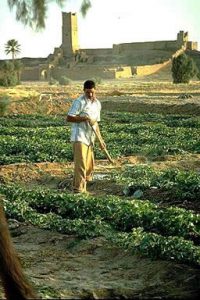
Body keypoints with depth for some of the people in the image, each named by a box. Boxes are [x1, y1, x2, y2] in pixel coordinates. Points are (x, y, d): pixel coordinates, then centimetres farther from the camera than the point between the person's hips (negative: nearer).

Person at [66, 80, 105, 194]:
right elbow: (69, 118, -11)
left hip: (90, 139, 8)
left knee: (90, 166, 10)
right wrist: (85, 118, -19)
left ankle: (83, 189, 19)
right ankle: (78, 189, -12)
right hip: (79, 137, -8)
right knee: (80, 164, -13)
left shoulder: (97, 103, 14)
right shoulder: (79, 102, -9)